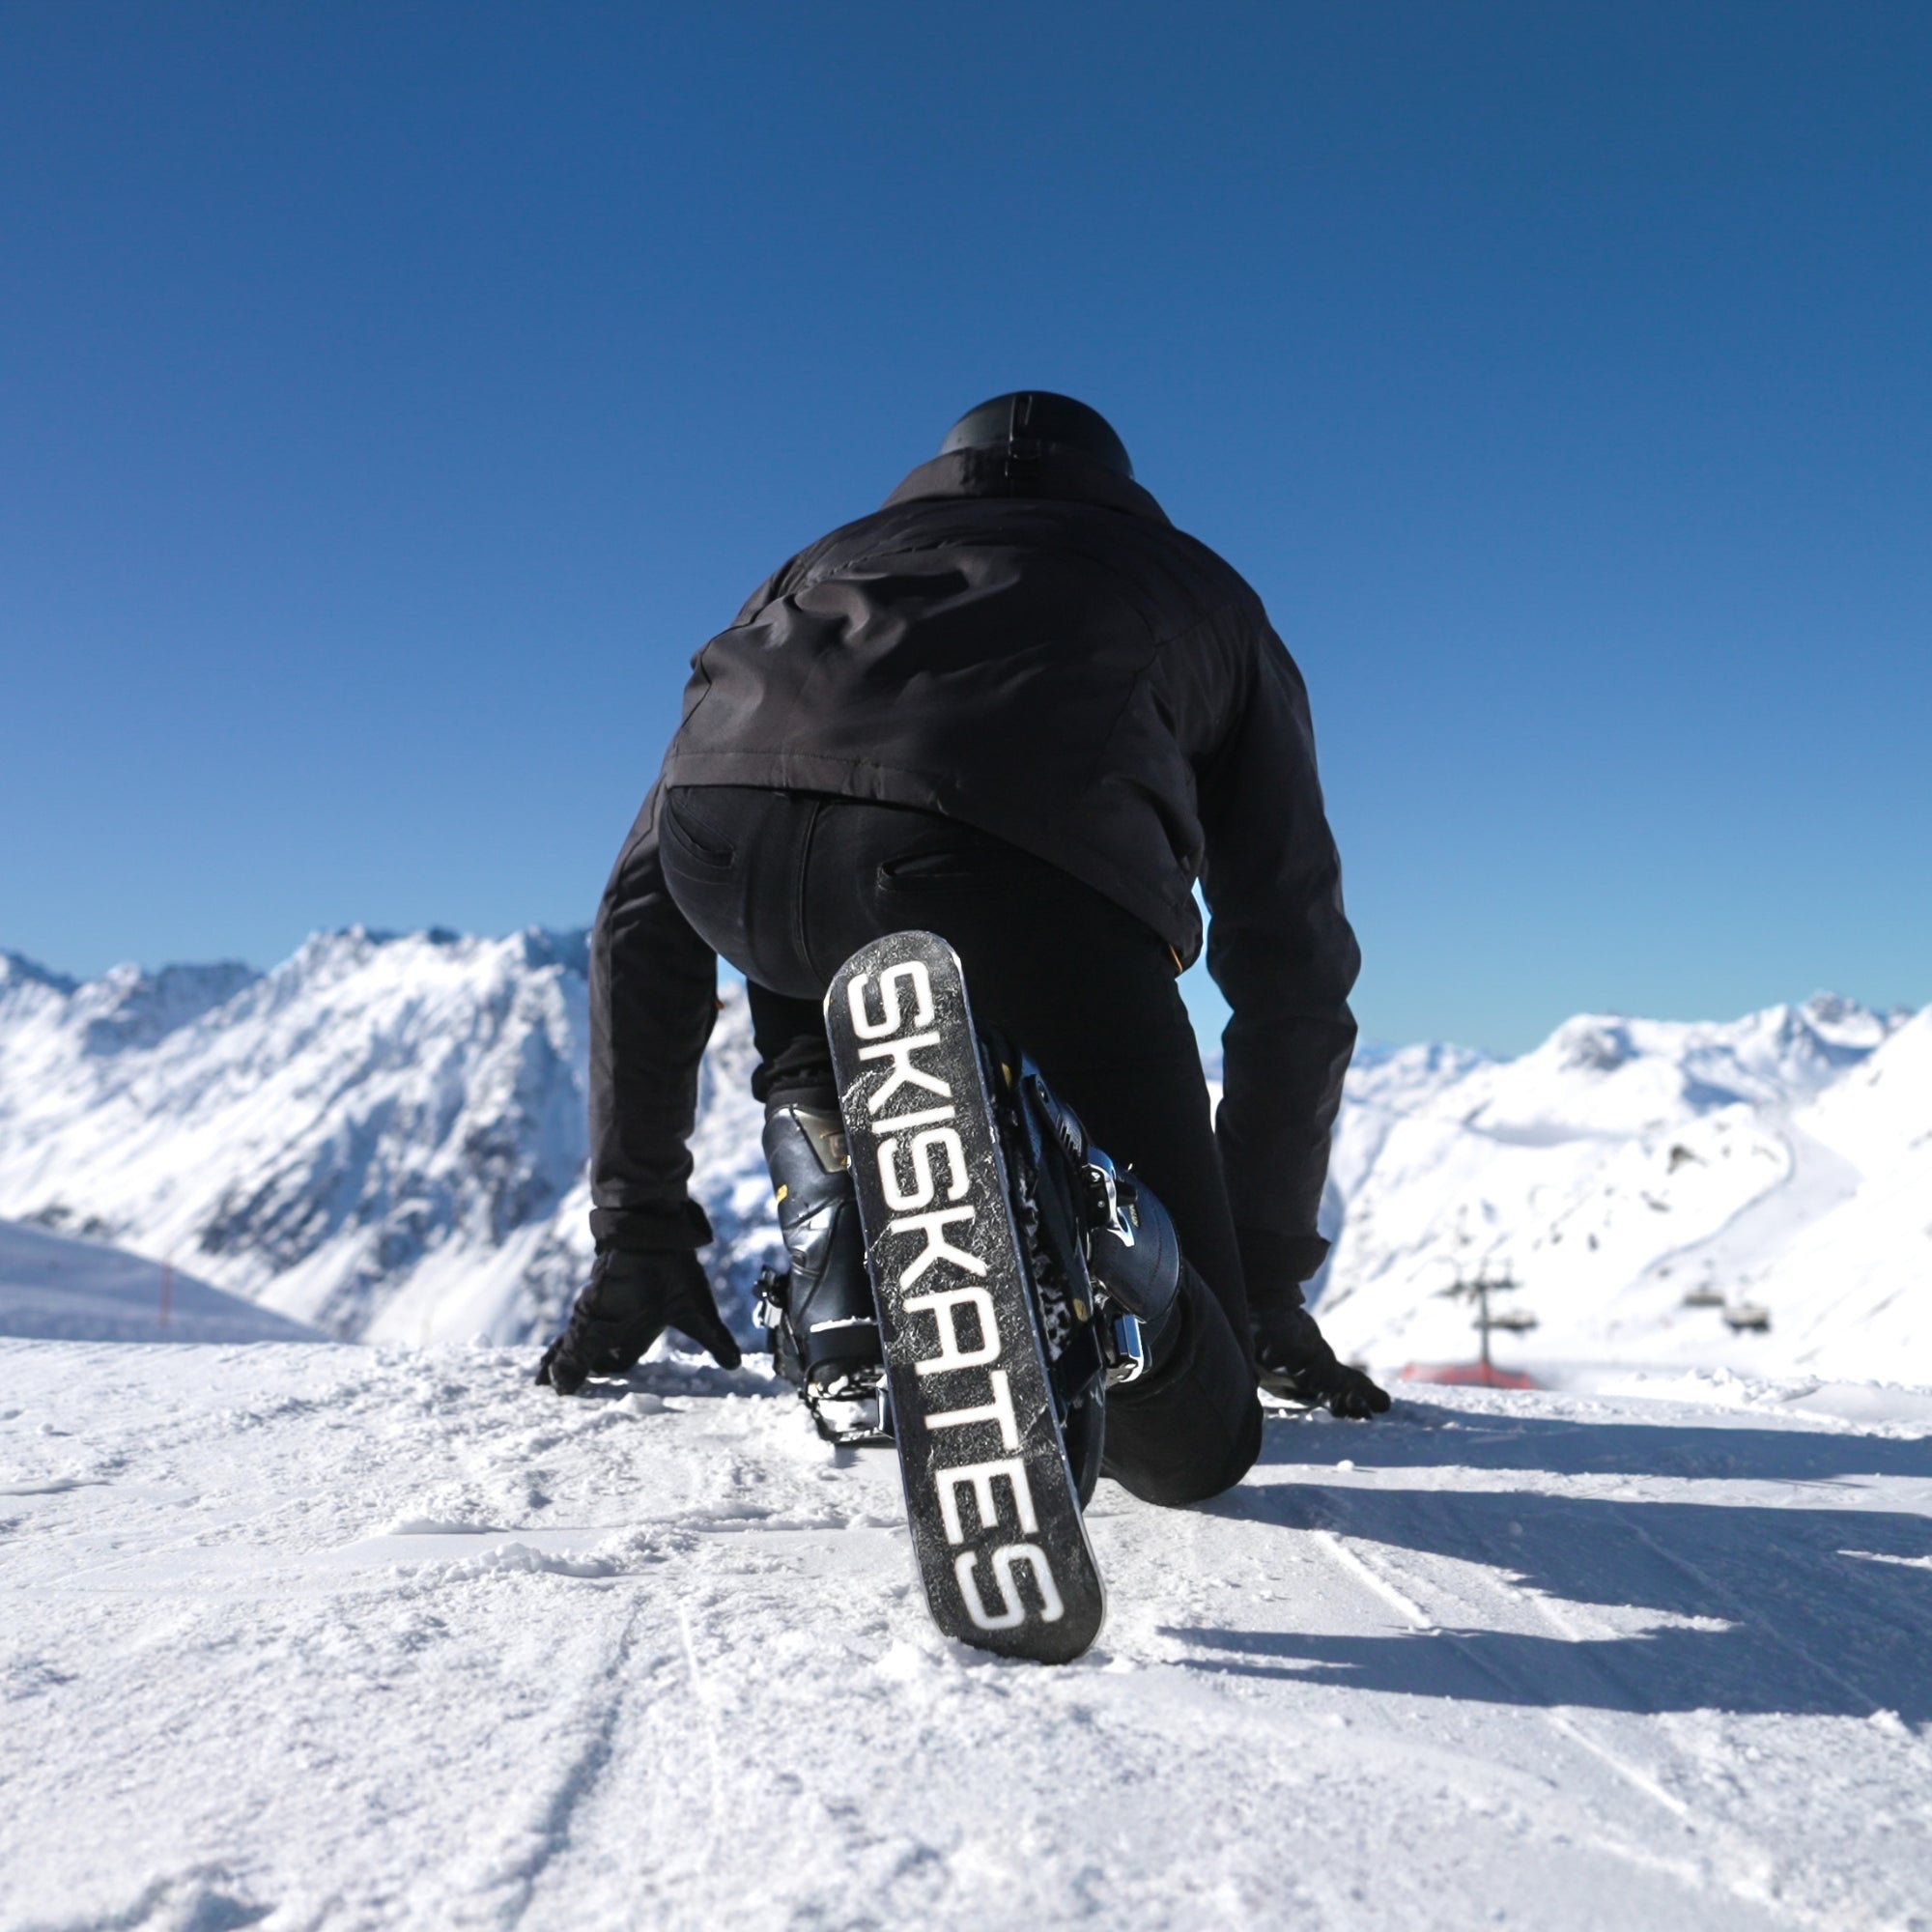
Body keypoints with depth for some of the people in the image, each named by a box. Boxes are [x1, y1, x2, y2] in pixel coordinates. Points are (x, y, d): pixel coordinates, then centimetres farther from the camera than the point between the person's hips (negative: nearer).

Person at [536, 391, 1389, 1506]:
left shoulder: (824, 565, 43)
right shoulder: (1207, 596, 40)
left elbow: (643, 919, 38)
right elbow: (1297, 977, 35)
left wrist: (639, 1228, 43)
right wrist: (1267, 1283, 42)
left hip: (730, 837, 3)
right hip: (1022, 866, -2)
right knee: (1193, 1438, 9)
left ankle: (842, 1315, 17)